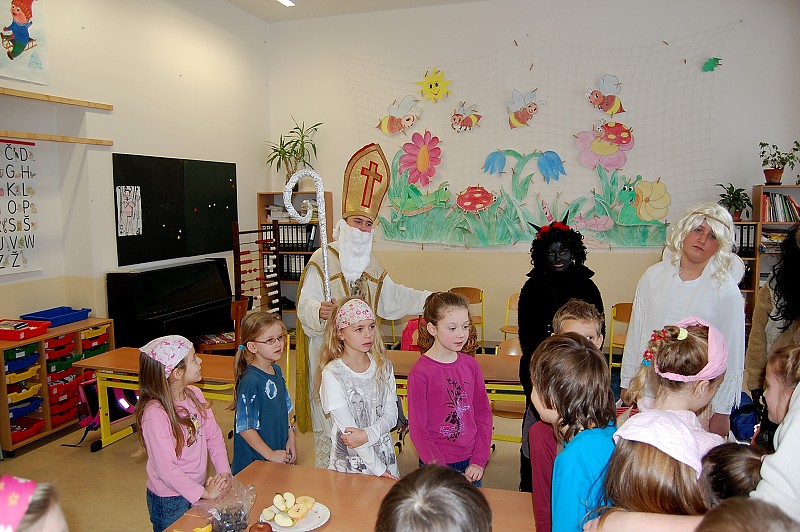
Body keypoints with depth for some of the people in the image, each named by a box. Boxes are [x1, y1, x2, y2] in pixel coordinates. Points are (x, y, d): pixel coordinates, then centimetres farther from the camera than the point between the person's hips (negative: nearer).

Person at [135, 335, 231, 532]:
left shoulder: (194, 394, -5)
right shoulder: (155, 413, -27)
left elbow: (213, 436, 0)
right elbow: (166, 468, -26)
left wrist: (224, 472, -10)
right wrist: (204, 493, -20)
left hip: (197, 489, 7)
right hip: (170, 500, -7)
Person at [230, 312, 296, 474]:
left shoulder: (277, 371, 3)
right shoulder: (250, 381, -22)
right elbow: (244, 428, -21)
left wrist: (291, 439, 8)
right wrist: (270, 454, -16)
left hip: (280, 452, 7)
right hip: (255, 461, -7)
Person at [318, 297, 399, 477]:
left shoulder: (384, 367, -2)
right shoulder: (332, 374, -16)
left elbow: (391, 415, -3)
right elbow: (347, 428, -16)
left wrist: (368, 435, -22)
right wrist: (379, 469, -14)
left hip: (384, 455, 4)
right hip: (349, 462, -3)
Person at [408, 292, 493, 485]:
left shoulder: (471, 365, -2)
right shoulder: (420, 372, -16)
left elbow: (483, 413, 3)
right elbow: (417, 429, -13)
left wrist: (479, 461, -4)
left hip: (471, 464, 4)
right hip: (436, 464, -4)